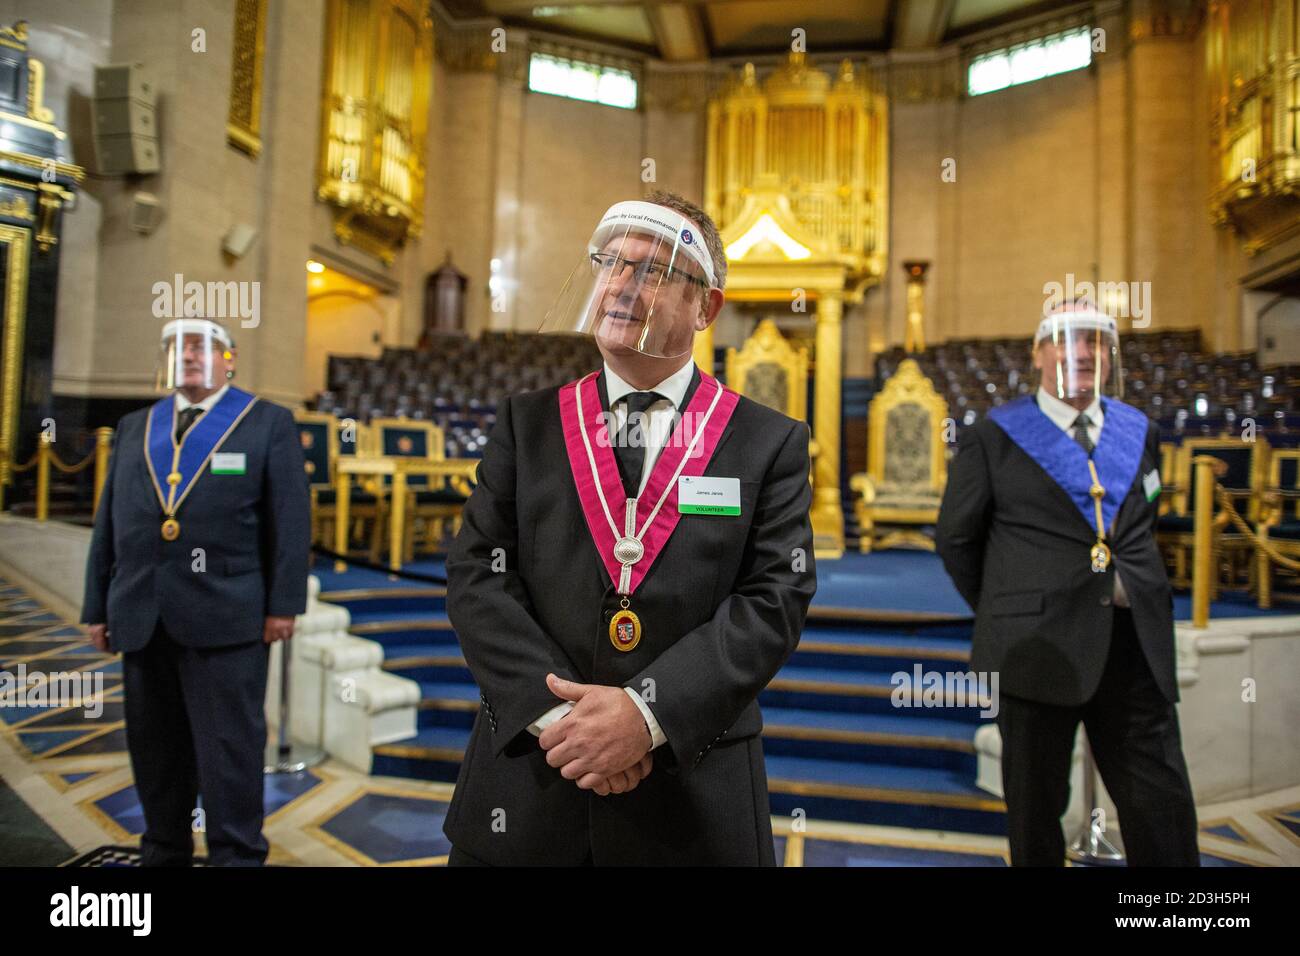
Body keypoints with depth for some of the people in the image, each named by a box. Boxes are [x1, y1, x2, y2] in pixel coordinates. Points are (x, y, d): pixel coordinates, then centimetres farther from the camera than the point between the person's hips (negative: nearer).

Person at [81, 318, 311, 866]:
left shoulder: (268, 424, 3)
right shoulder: (134, 429, 16)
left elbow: (290, 518, -3)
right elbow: (109, 523, 15)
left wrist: (284, 605, -10)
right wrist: (98, 607, 10)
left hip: (225, 615, -4)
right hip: (141, 619, 5)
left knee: (229, 746, -1)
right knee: (155, 748, 12)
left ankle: (236, 856, 10)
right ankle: (163, 854, 27)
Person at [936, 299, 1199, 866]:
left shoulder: (1140, 433, 11)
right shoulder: (994, 437, -1)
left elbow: (1140, 530, 22)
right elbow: (955, 537, 5)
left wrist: (1133, 592, 13)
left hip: (1135, 643, 4)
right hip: (1039, 644, -3)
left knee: (1162, 804, 9)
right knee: (1036, 802, 10)